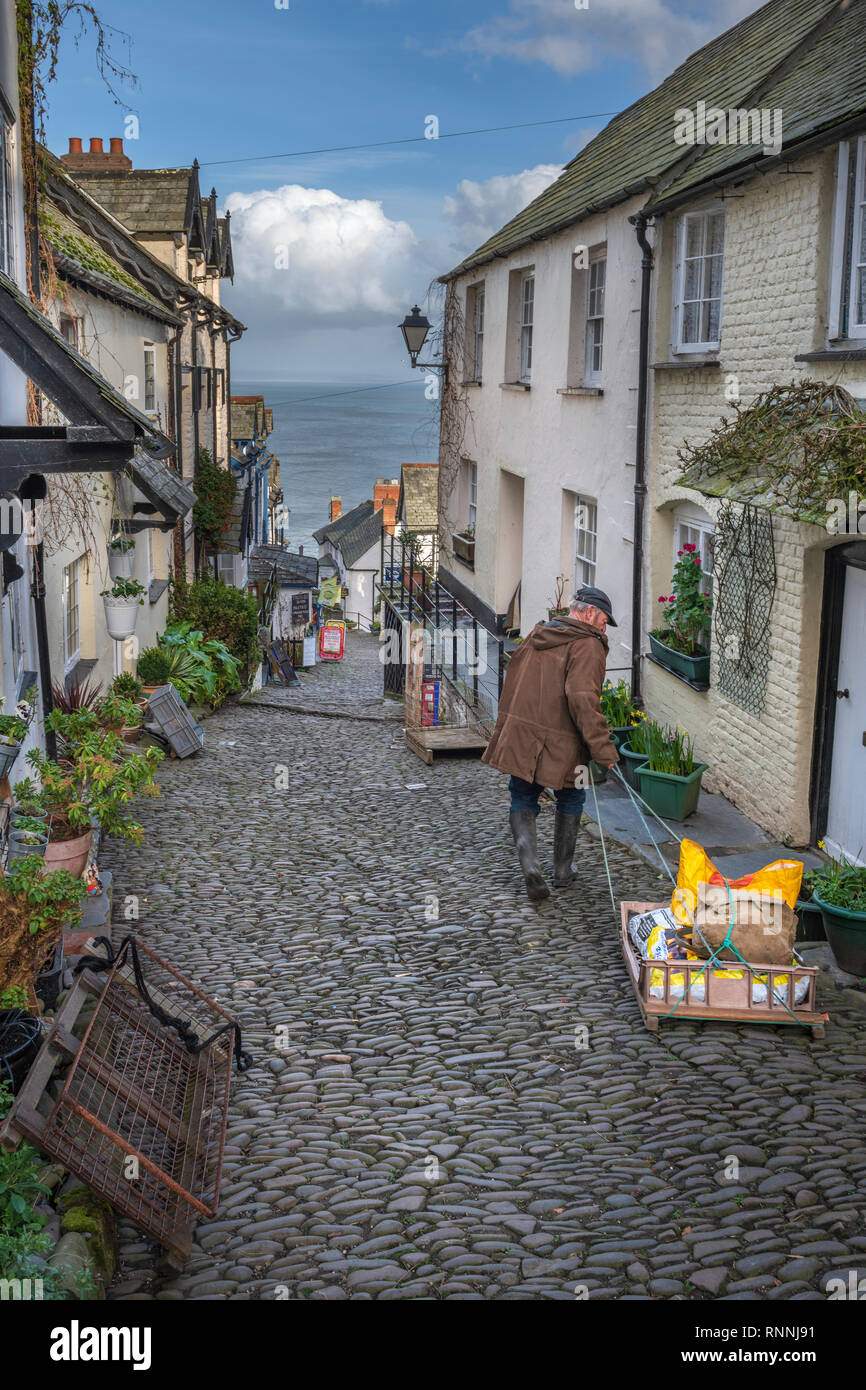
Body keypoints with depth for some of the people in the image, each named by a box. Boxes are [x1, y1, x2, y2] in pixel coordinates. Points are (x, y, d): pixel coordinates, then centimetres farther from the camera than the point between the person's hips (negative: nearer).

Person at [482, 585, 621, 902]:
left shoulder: (536, 635, 14)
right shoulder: (587, 645, -11)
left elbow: (512, 687, 20)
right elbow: (582, 698, -25)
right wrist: (603, 748, -23)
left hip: (518, 739, 5)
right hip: (560, 744, -5)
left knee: (522, 802, 14)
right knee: (570, 801, 18)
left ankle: (530, 865, -8)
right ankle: (563, 870, 27)